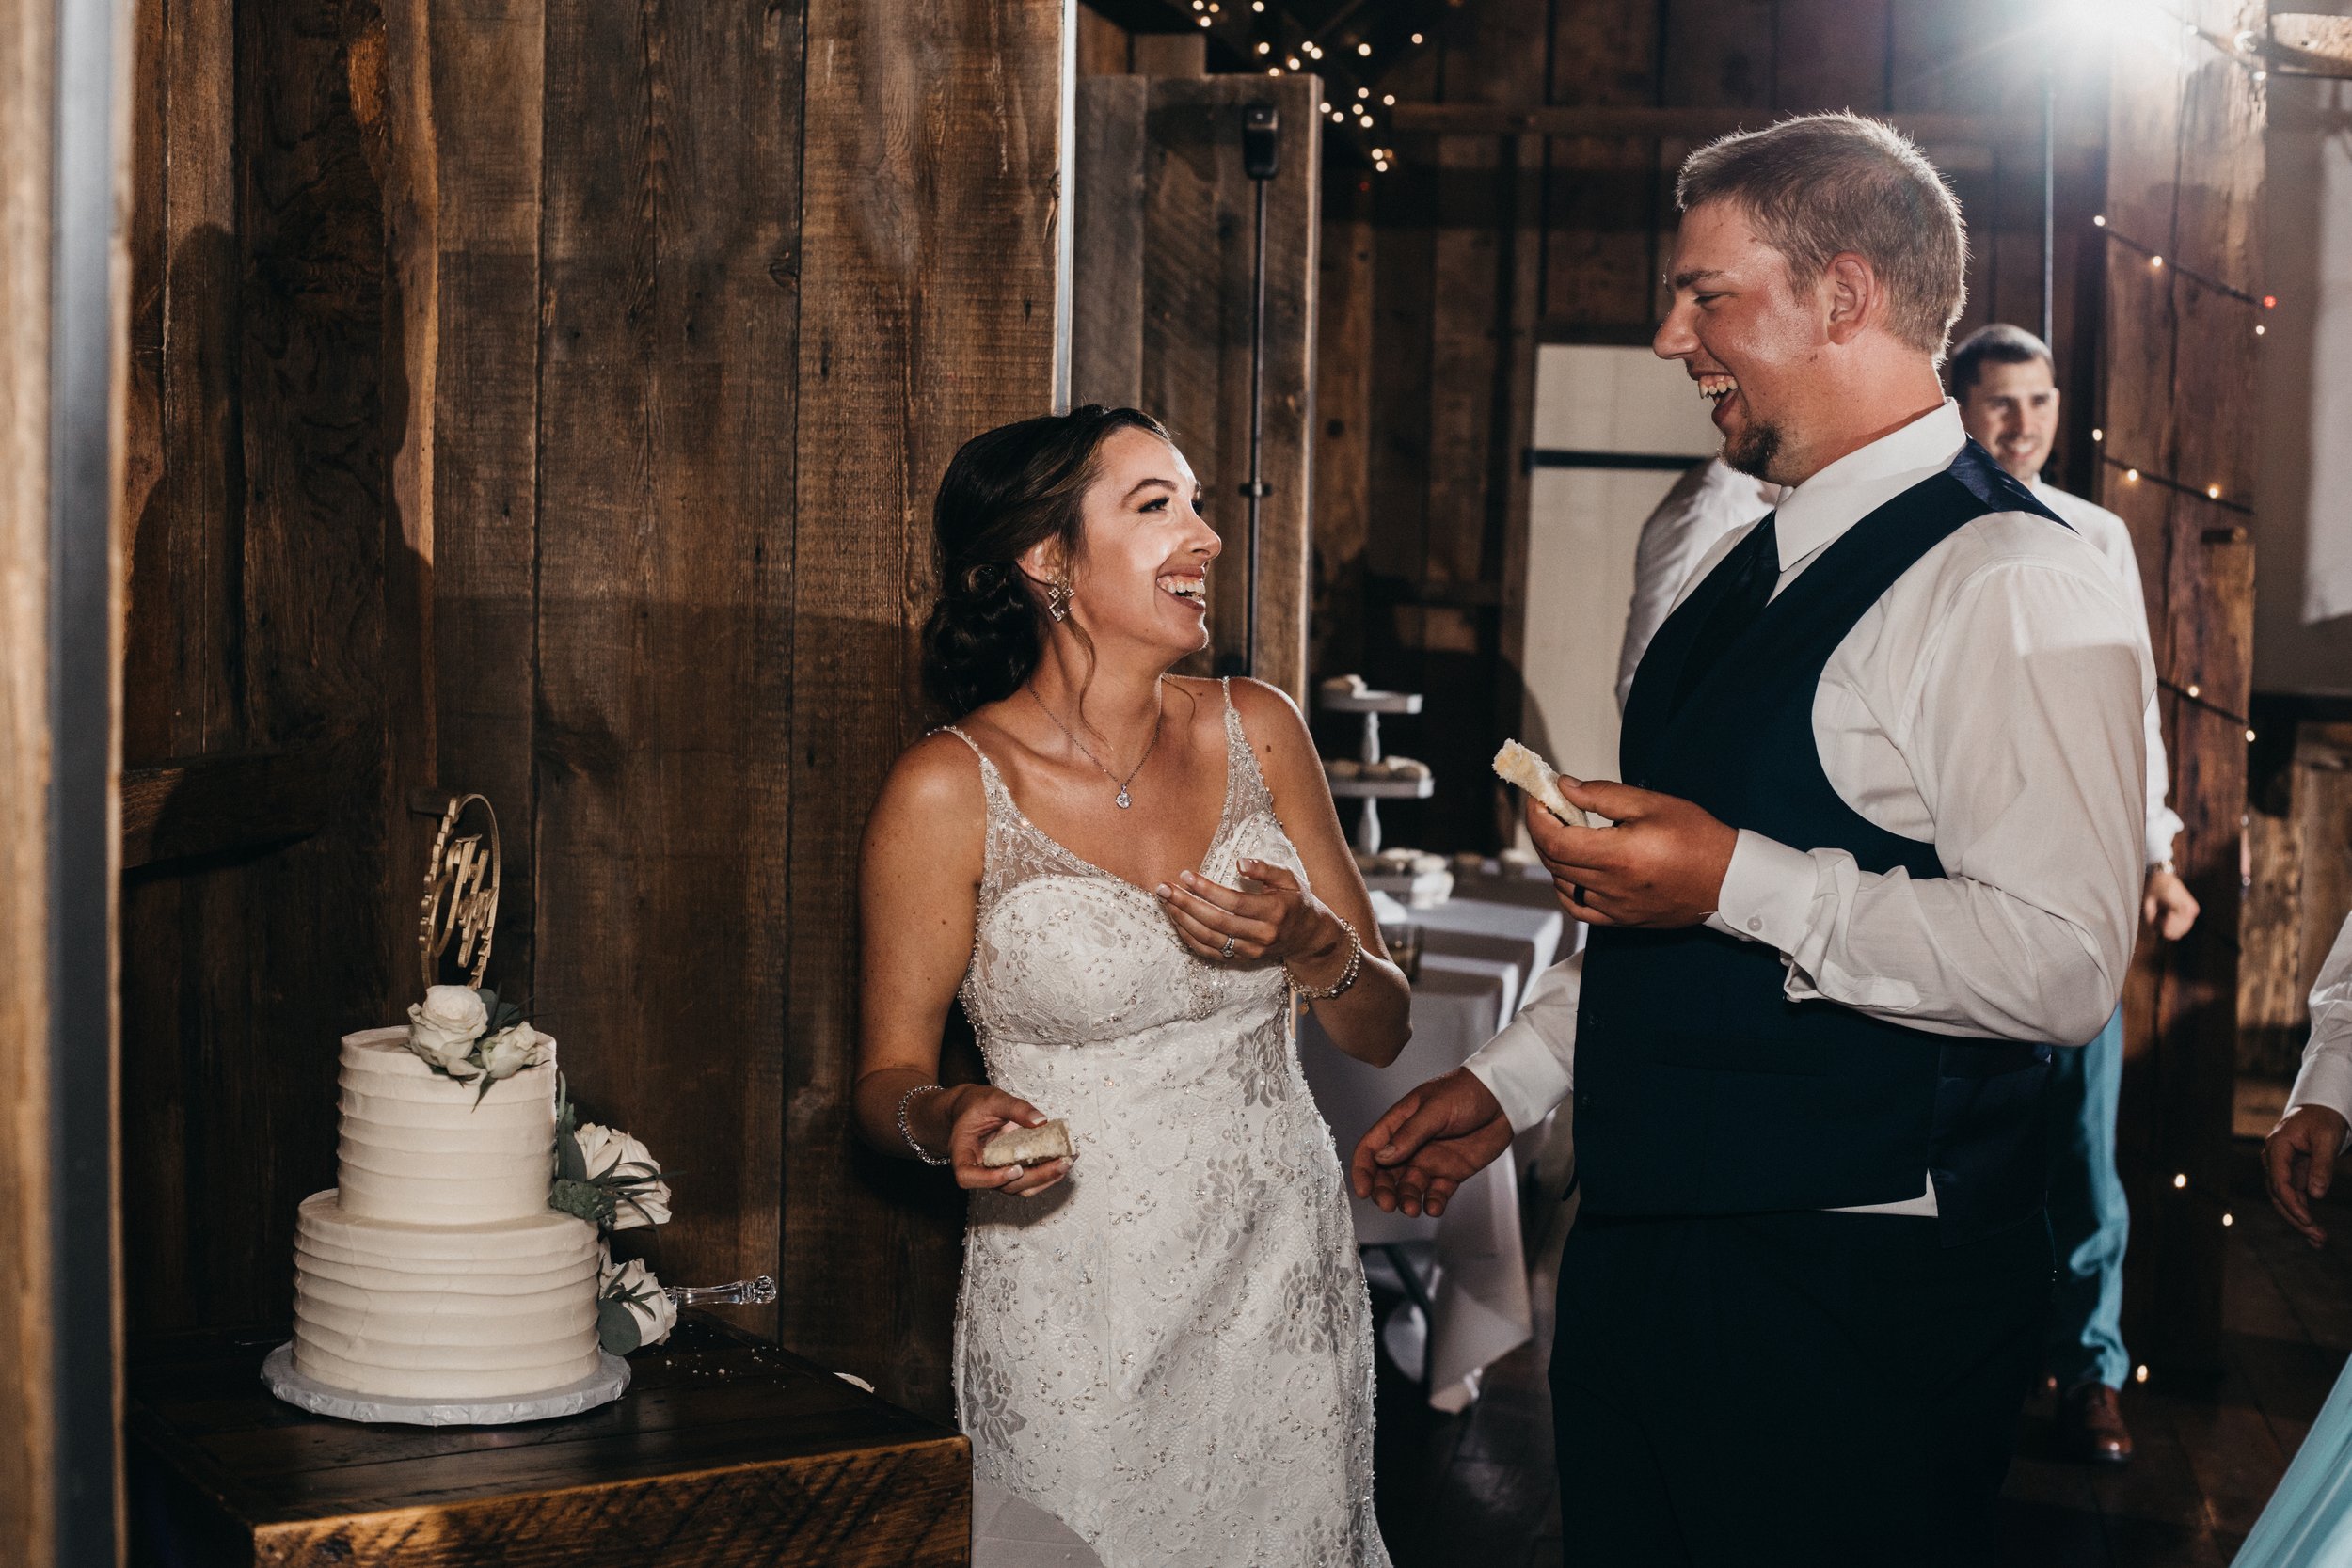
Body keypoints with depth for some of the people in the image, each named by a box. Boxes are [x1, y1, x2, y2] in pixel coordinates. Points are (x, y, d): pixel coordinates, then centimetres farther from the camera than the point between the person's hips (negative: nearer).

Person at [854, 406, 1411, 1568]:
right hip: (1078, 1316, -4)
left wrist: (1312, 945, -13)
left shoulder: (1256, 733, 2)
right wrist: (950, 1121, -23)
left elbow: (1380, 1032, 8)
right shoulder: (951, 788, -10)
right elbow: (888, 1077, -1)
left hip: (1285, 1284, 4)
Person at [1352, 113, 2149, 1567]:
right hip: (1645, 1253, 9)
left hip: (1857, 1295, -9)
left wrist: (1741, 884, -26)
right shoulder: (1749, 565, 15)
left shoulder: (2014, 587, -16)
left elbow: (2065, 959, -26)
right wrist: (1510, 1080, 20)